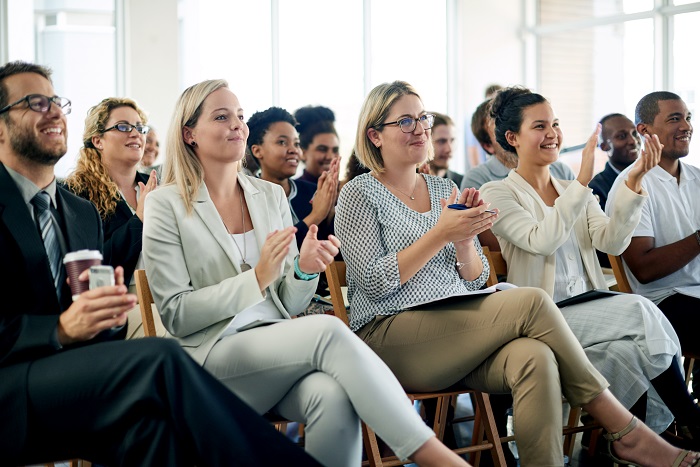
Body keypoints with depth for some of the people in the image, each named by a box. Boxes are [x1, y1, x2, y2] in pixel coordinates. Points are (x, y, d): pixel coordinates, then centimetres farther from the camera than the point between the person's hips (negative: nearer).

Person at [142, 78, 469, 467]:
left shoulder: (271, 195, 14)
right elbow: (176, 315, -5)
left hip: (280, 349, 4)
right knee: (329, 330, -31)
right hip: (213, 355, -4)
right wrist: (257, 278, -14)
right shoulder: (166, 205, 1)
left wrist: (304, 270, -9)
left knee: (334, 397, -34)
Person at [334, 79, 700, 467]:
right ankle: (628, 433, -15)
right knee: (532, 302, -23)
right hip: (391, 339, -5)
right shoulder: (360, 195, 1)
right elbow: (374, 283, -10)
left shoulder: (444, 188, 18)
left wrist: (465, 241, -6)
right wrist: (440, 235, -15)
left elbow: (476, 279, 15)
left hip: (457, 331, 5)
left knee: (535, 359, -30)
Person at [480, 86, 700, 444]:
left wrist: (633, 182, -11)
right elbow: (542, 240, -19)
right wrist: (583, 181, -24)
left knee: (629, 352, -27)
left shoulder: (573, 191, 18)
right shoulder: (498, 193, -1)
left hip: (587, 312, 5)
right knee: (640, 311, -24)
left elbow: (611, 242, 0)